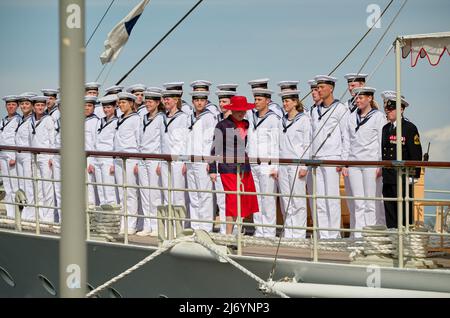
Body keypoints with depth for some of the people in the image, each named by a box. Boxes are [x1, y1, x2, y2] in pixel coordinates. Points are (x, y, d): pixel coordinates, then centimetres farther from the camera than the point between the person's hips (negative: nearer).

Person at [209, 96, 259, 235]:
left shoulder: (246, 125, 14)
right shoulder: (222, 126, -4)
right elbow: (215, 149, -4)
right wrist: (212, 169, -7)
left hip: (245, 169, 6)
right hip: (229, 169, -6)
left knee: (247, 201, 5)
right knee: (233, 200, -9)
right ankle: (228, 234, -6)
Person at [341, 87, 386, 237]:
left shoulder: (378, 116, 2)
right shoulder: (351, 118, 15)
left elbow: (382, 142, -2)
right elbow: (347, 142, 15)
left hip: (370, 163, -4)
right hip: (354, 163, 4)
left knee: (370, 202, -3)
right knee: (358, 203, 1)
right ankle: (358, 236, 1)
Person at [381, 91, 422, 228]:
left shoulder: (410, 128, -4)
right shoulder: (385, 129, 15)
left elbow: (416, 153, -7)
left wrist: (413, 175, -11)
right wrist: (381, 171, 13)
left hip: (403, 179, -6)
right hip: (387, 179, 6)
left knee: (404, 211, -3)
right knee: (389, 212, 7)